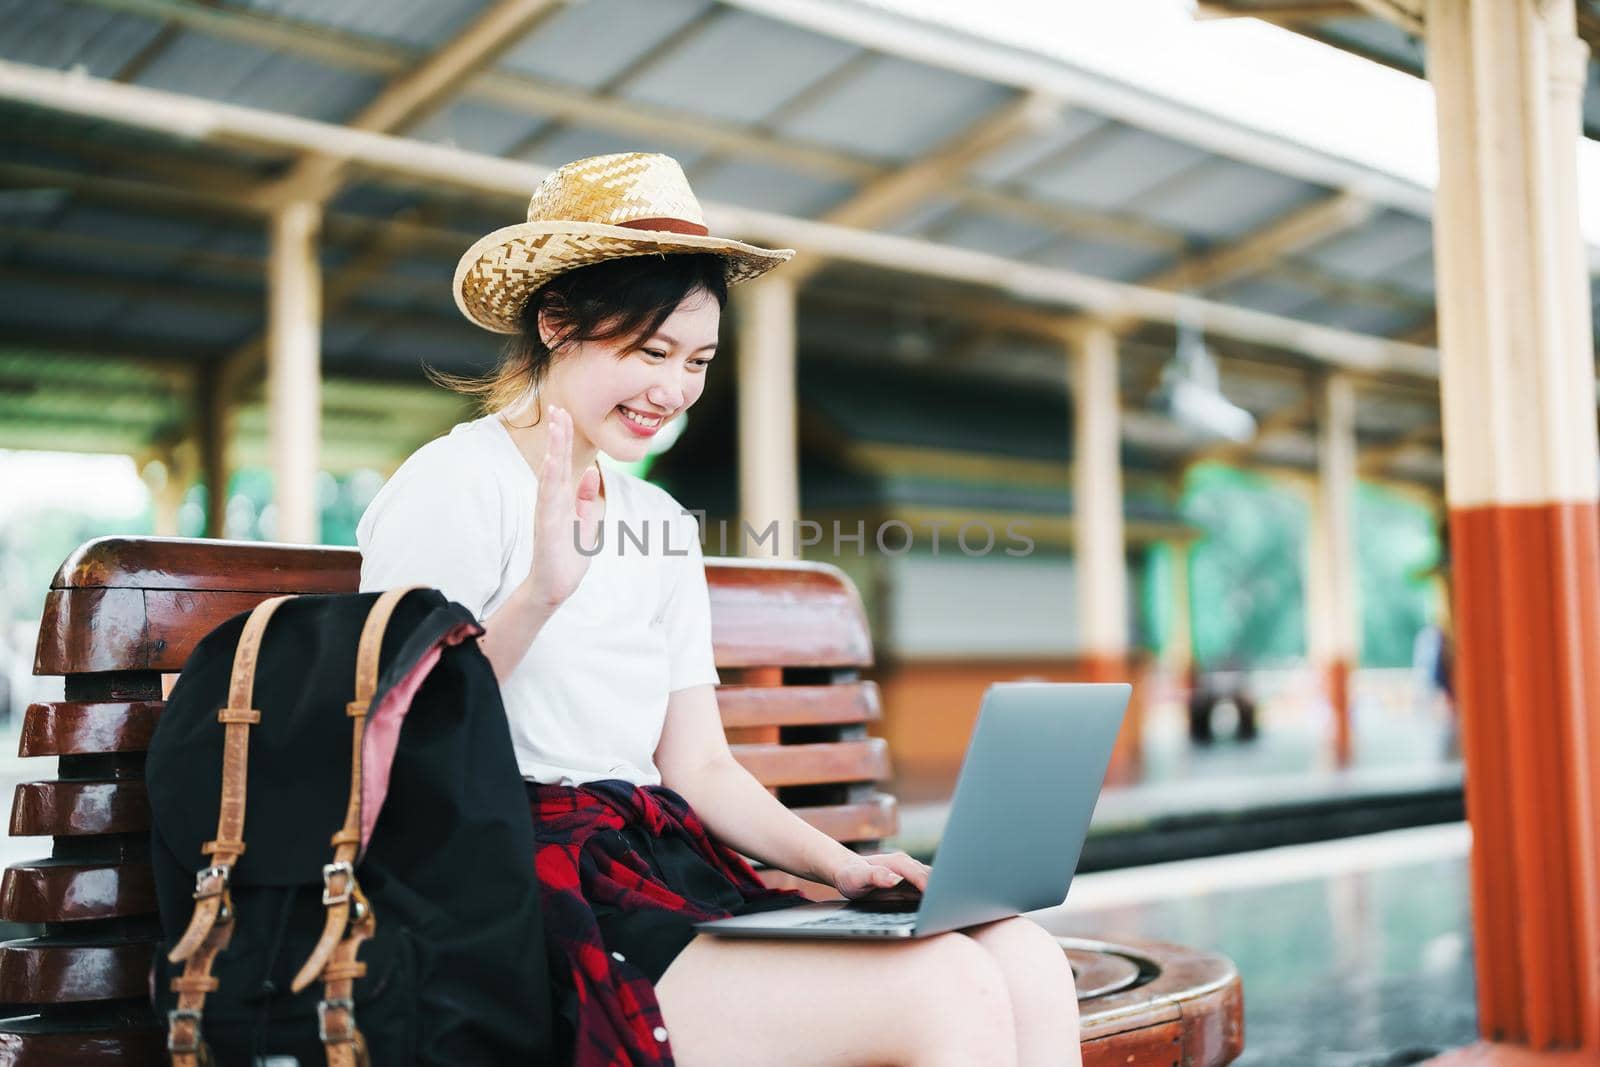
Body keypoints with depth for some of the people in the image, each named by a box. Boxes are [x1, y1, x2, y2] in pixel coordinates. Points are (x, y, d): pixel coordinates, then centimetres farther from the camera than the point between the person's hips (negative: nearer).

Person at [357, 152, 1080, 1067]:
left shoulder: (662, 523, 19)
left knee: (1028, 965, -13)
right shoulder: (453, 488, -4)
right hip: (527, 898, -7)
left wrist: (842, 867, 0)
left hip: (662, 872, 7)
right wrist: (537, 596, -24)